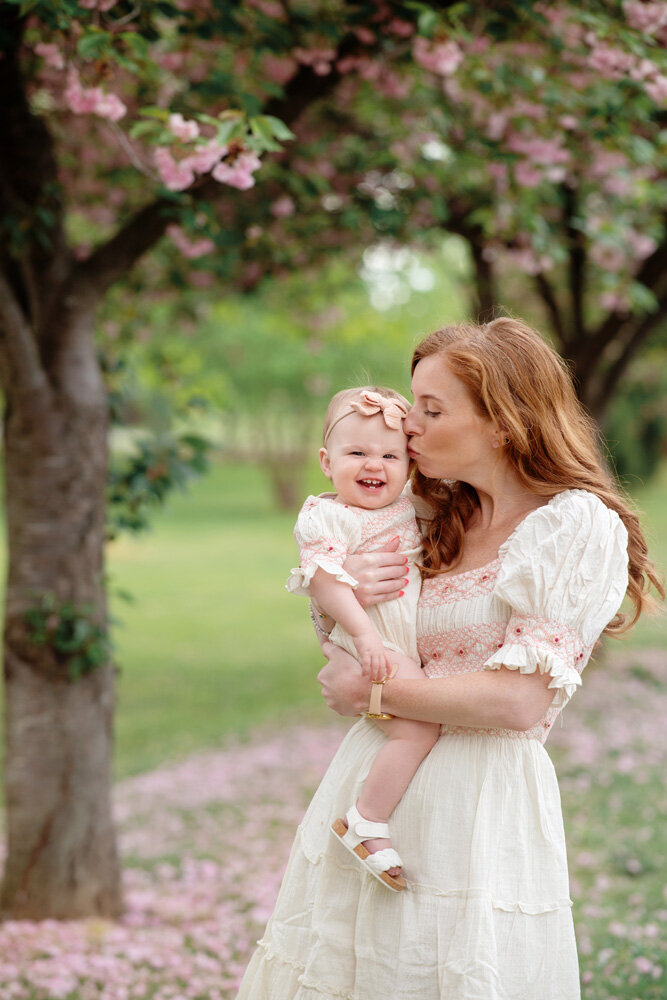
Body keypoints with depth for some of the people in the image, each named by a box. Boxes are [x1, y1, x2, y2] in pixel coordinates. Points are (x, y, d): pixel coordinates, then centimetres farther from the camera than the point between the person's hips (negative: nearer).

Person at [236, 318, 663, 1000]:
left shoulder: (579, 524, -9)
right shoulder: (437, 519, 12)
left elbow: (520, 700, -17)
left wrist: (371, 690, -10)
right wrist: (344, 592, -4)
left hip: (478, 806, -7)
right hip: (373, 778, 7)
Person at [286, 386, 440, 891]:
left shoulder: (410, 510, 16)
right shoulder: (326, 517, -7)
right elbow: (326, 579, -17)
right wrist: (364, 634, -26)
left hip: (419, 648, 9)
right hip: (373, 647, -9)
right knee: (421, 722, -25)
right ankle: (367, 822, -16)